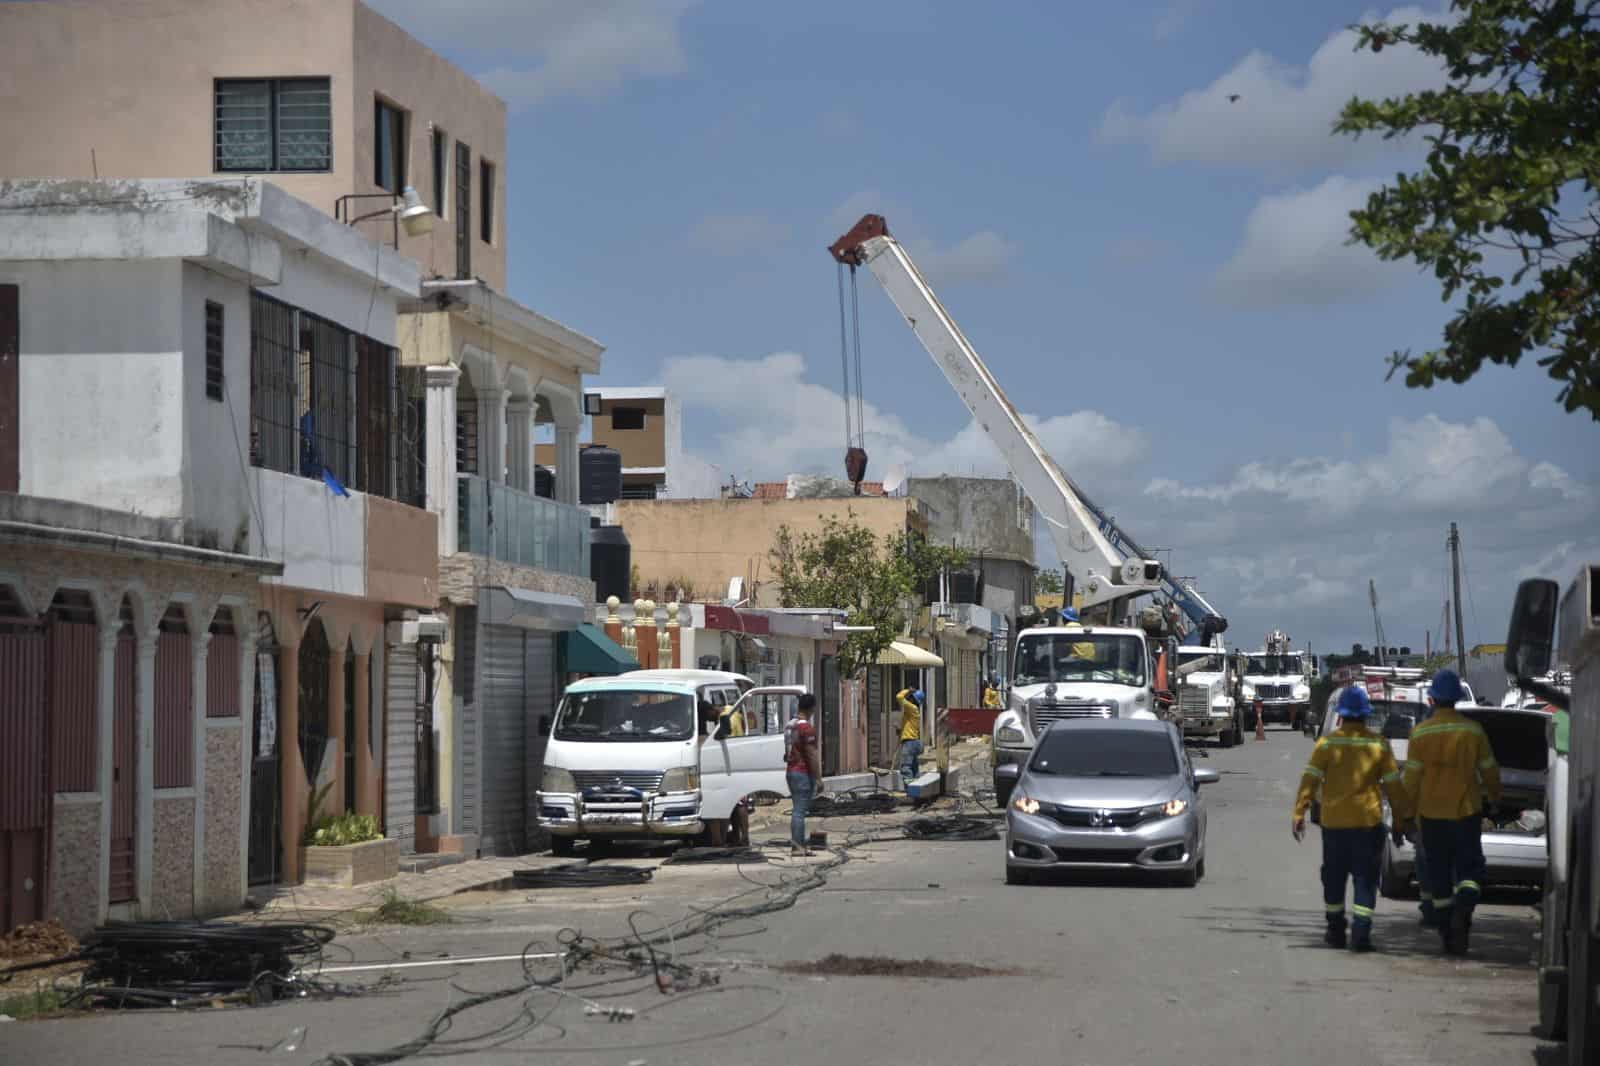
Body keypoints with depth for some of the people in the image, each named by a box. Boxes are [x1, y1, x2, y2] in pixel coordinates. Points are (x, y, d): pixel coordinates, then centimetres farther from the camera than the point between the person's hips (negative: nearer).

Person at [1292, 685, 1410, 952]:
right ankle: (1361, 933, -7)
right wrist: (1402, 817, 11)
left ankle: (1336, 931, 20)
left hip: (1334, 822, 0)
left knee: (1334, 879, 14)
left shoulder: (1328, 743, -4)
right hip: (1368, 821, 0)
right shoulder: (1379, 745, -1)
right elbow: (1393, 785, 2)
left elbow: (1310, 780, -7)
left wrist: (1299, 813, -5)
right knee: (1365, 879, 4)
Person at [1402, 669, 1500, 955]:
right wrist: (1495, 795, 24)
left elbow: (1412, 776, -3)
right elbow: (1489, 770, 5)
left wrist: (1411, 808, 9)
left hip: (1431, 814, 0)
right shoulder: (1473, 731, -3)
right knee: (1469, 867, 4)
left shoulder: (1420, 733, -5)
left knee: (1439, 874, 10)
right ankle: (1463, 908, -25)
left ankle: (1448, 933, 12)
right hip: (1466, 811, 0)